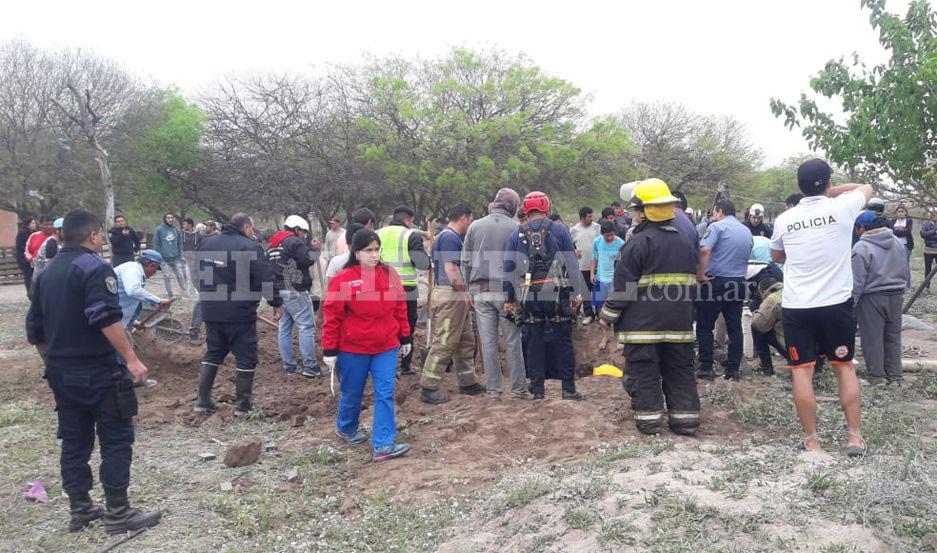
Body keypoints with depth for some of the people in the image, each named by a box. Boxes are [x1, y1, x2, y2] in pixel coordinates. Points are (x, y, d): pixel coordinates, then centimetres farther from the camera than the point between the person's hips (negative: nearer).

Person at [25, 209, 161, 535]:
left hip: (60, 373, 8)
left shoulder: (46, 273, 13)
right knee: (116, 438, 0)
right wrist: (131, 359, -24)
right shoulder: (94, 267, -13)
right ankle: (117, 513, 3)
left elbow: (34, 330, 17)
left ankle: (80, 510, 23)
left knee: (74, 440, 14)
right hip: (98, 371, -8)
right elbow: (107, 319, -24)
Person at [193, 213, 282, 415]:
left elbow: (197, 274, 18)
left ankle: (203, 401, 20)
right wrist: (277, 303, -4)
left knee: (213, 353, 19)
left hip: (211, 311, 7)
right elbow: (266, 278, -16)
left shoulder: (206, 243, 8)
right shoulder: (249, 247, -13)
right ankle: (243, 405, 9)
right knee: (245, 357, 4)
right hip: (240, 313, -6)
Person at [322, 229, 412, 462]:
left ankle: (383, 445, 2)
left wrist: (405, 337, 12)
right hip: (352, 349, -3)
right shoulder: (343, 279, -12)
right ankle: (346, 429, 42)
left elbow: (400, 308, 8)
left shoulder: (390, 275, 0)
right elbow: (332, 316, -9)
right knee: (352, 393, 15)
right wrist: (329, 350, -8)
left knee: (385, 395, -2)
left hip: (386, 348, 3)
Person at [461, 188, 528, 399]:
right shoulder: (515, 228, -1)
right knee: (513, 341, 3)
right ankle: (518, 387, 8)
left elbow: (465, 261, 8)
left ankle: (493, 388, 11)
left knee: (488, 341, 6)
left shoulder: (475, 226, 7)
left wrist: (468, 290, 12)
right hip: (505, 290, -2)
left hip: (480, 290, 3)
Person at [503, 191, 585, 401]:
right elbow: (572, 263, -2)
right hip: (557, 295, -1)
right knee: (563, 341, 6)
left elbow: (508, 268, 5)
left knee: (534, 342, 9)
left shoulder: (516, 235, 5)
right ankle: (568, 388, 9)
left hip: (529, 298, 2)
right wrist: (576, 293, 3)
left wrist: (509, 299, 10)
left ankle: (537, 389, 13)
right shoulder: (559, 230, 0)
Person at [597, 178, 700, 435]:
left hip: (643, 323, -6)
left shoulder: (639, 242, -12)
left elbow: (624, 286, -14)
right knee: (680, 369, 12)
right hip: (679, 322, 6)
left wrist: (608, 315, -5)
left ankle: (649, 419, 6)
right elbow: (691, 283, 19)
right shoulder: (686, 242, 12)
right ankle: (685, 418, 14)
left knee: (644, 371, 2)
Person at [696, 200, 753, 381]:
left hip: (716, 281, -6)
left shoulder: (717, 226, -7)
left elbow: (704, 250, -22)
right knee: (735, 328, 9)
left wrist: (700, 275, -16)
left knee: (705, 326, 2)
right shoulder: (747, 231, 15)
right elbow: (747, 256, 22)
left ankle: (706, 368, 0)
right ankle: (733, 369, 11)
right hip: (739, 282, 6)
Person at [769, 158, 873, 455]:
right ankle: (854, 436, 16)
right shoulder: (842, 208, -5)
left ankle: (811, 439, 9)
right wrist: (832, 192, 19)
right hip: (837, 303, 0)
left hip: (797, 306, 0)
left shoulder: (784, 219, 0)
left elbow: (776, 256, 19)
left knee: (801, 371, 4)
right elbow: (866, 188, 19)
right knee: (845, 367, 13)